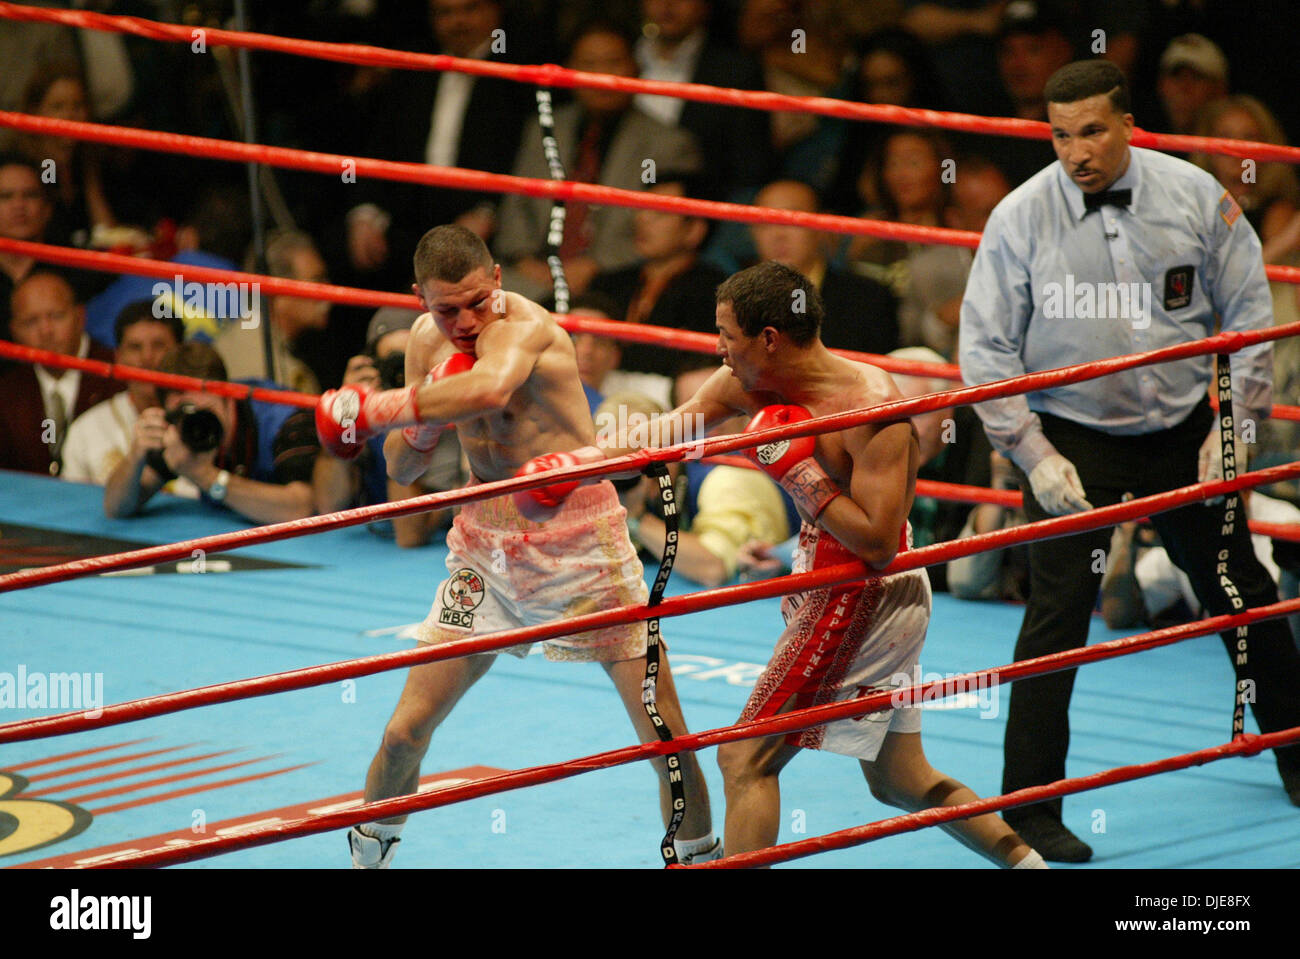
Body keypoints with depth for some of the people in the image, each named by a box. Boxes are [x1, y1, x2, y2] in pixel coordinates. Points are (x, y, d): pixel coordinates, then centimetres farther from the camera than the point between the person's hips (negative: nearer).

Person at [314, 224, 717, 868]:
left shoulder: (524, 326, -22)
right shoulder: (427, 338, 0)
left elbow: (490, 388, -47)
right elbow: (403, 471, 6)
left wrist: (374, 409, -38)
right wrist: (423, 421, -17)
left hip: (580, 543, -5)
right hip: (486, 543, 5)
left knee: (668, 742, -5)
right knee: (407, 729, 2)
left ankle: (699, 855, 18)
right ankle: (368, 852, 26)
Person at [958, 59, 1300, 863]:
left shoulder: (1195, 195, -7)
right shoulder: (1020, 219, -12)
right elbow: (986, 350, -7)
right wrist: (1035, 457, -12)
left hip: (1184, 433, 3)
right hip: (1072, 441, -2)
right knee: (1058, 615, -10)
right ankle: (1030, 808, -2)